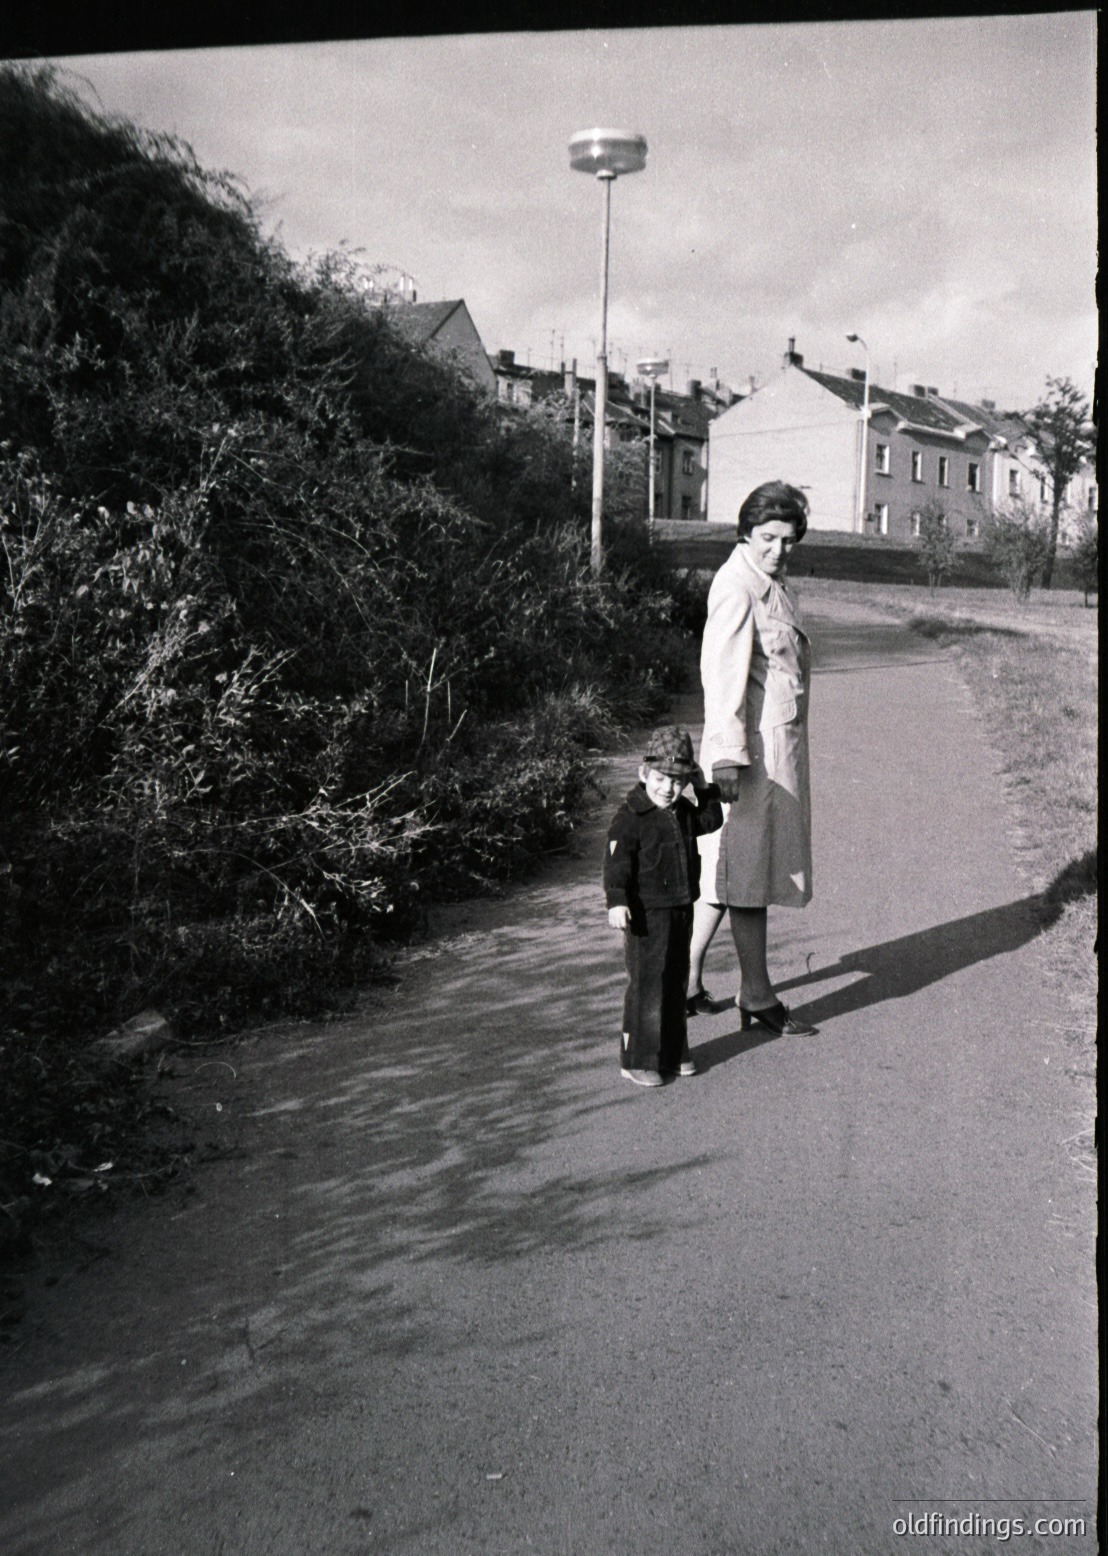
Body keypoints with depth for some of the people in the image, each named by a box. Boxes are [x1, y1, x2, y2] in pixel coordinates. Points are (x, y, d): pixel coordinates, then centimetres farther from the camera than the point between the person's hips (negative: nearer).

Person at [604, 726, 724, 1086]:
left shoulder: (683, 811, 9)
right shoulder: (630, 817, -14)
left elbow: (711, 820, 28)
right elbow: (616, 861, -19)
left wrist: (705, 788, 16)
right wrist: (616, 901, -29)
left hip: (681, 910, 7)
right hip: (647, 913, -7)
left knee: (676, 982, 15)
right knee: (647, 985, -3)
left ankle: (673, 1053, 28)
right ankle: (636, 1060, 8)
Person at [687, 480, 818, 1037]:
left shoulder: (773, 583, 16)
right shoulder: (736, 586, -14)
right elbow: (722, 673, -20)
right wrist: (729, 755, -24)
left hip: (781, 743, 10)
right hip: (755, 747, -10)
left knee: (729, 870, 13)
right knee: (747, 871, -1)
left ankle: (686, 981, 21)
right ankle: (757, 998, 9)